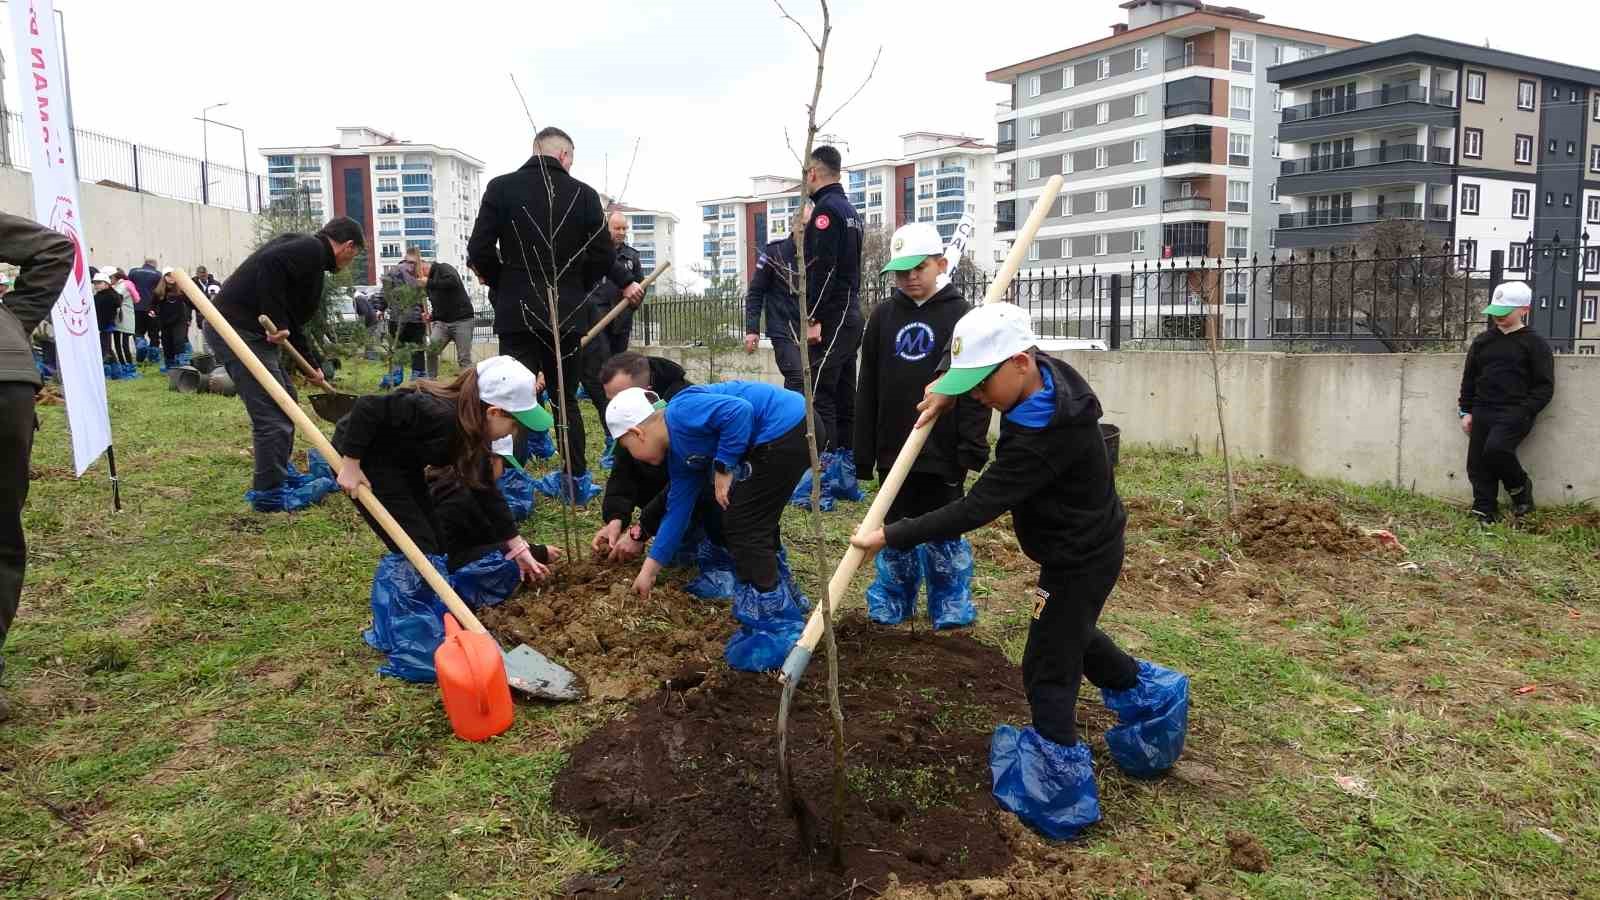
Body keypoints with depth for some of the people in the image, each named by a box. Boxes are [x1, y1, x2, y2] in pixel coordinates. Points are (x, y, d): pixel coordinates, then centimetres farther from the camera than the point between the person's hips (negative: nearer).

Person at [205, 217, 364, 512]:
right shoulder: (312, 249, -7)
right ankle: (269, 493, 2)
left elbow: (292, 319, 27)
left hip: (244, 330, 11)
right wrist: (277, 323, -22)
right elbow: (271, 264, -27)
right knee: (272, 414, -6)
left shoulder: (306, 250, 22)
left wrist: (313, 365, 29)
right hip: (237, 329, -11)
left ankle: (280, 476, 29)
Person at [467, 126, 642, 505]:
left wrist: (502, 284, 13)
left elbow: (479, 250, -6)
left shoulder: (501, 187, -3)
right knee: (566, 398, 14)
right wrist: (624, 284, 20)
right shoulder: (584, 194, -1)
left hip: (518, 312, -1)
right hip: (567, 314, 2)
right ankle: (579, 481, 18)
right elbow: (602, 255, 0)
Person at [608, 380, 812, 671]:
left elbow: (740, 410, -24)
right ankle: (783, 601, 38)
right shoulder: (679, 453, 16)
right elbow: (678, 511, 20)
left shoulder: (680, 414, -12)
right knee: (751, 526, 21)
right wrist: (649, 570, 26)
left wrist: (724, 468, -13)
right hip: (773, 440, 10)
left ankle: (776, 633, 6)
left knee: (742, 528, -2)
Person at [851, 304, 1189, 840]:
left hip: (1080, 560, -10)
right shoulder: (1049, 373, -9)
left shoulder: (1043, 437, -36)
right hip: (1084, 546, 10)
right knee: (1072, 635, 30)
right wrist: (948, 393, -4)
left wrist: (891, 536, -31)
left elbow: (975, 510, -35)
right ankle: (1151, 697, 49)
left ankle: (1060, 796, 15)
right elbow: (985, 357, 13)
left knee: (1047, 670, 1)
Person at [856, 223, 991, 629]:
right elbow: (868, 388, 7)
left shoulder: (961, 315, -5)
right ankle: (891, 604, 28)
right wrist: (863, 451, 5)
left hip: (943, 449, -3)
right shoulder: (883, 316, 6)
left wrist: (972, 447, -14)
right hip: (894, 446, 3)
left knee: (943, 532, 8)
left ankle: (951, 608, 23)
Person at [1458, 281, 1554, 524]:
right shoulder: (1482, 341, 14)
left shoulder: (1535, 344, 0)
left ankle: (1521, 488, 2)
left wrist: (1523, 412, -14)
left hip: (1514, 413, -5)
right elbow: (1469, 379, 19)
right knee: (1477, 465, 1)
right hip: (1482, 413, 5)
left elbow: (1544, 387, -3)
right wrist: (1466, 411, 11)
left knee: (1496, 449, -26)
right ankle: (1484, 513, 11)